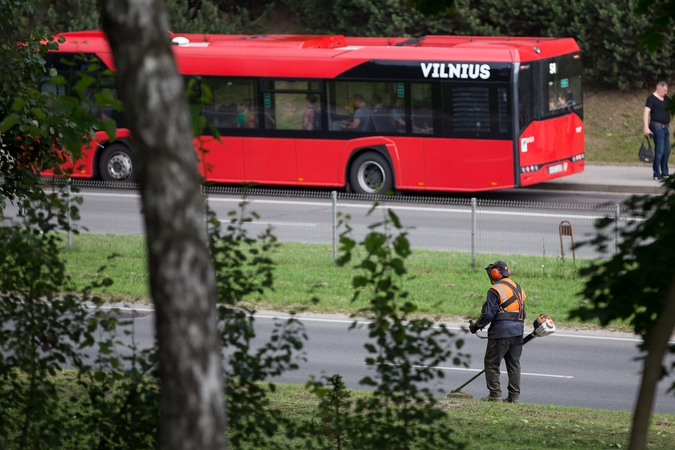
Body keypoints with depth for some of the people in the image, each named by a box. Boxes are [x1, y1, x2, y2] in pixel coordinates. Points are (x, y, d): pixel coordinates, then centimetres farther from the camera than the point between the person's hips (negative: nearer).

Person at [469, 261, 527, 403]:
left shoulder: (496, 290, -11)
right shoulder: (518, 288, 14)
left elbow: (488, 314, -14)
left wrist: (476, 326, -2)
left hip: (501, 333, -7)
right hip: (518, 332, 7)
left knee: (492, 364, 1)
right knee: (514, 364, 11)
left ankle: (495, 394, -3)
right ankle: (514, 396, 10)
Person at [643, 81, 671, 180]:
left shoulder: (666, 99, 15)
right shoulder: (651, 98, -7)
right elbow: (646, 113, -15)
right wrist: (646, 127, -24)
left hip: (665, 127, 8)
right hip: (657, 127, -8)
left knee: (667, 151, 9)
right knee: (659, 151, -10)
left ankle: (664, 173, 17)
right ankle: (657, 174, -6)